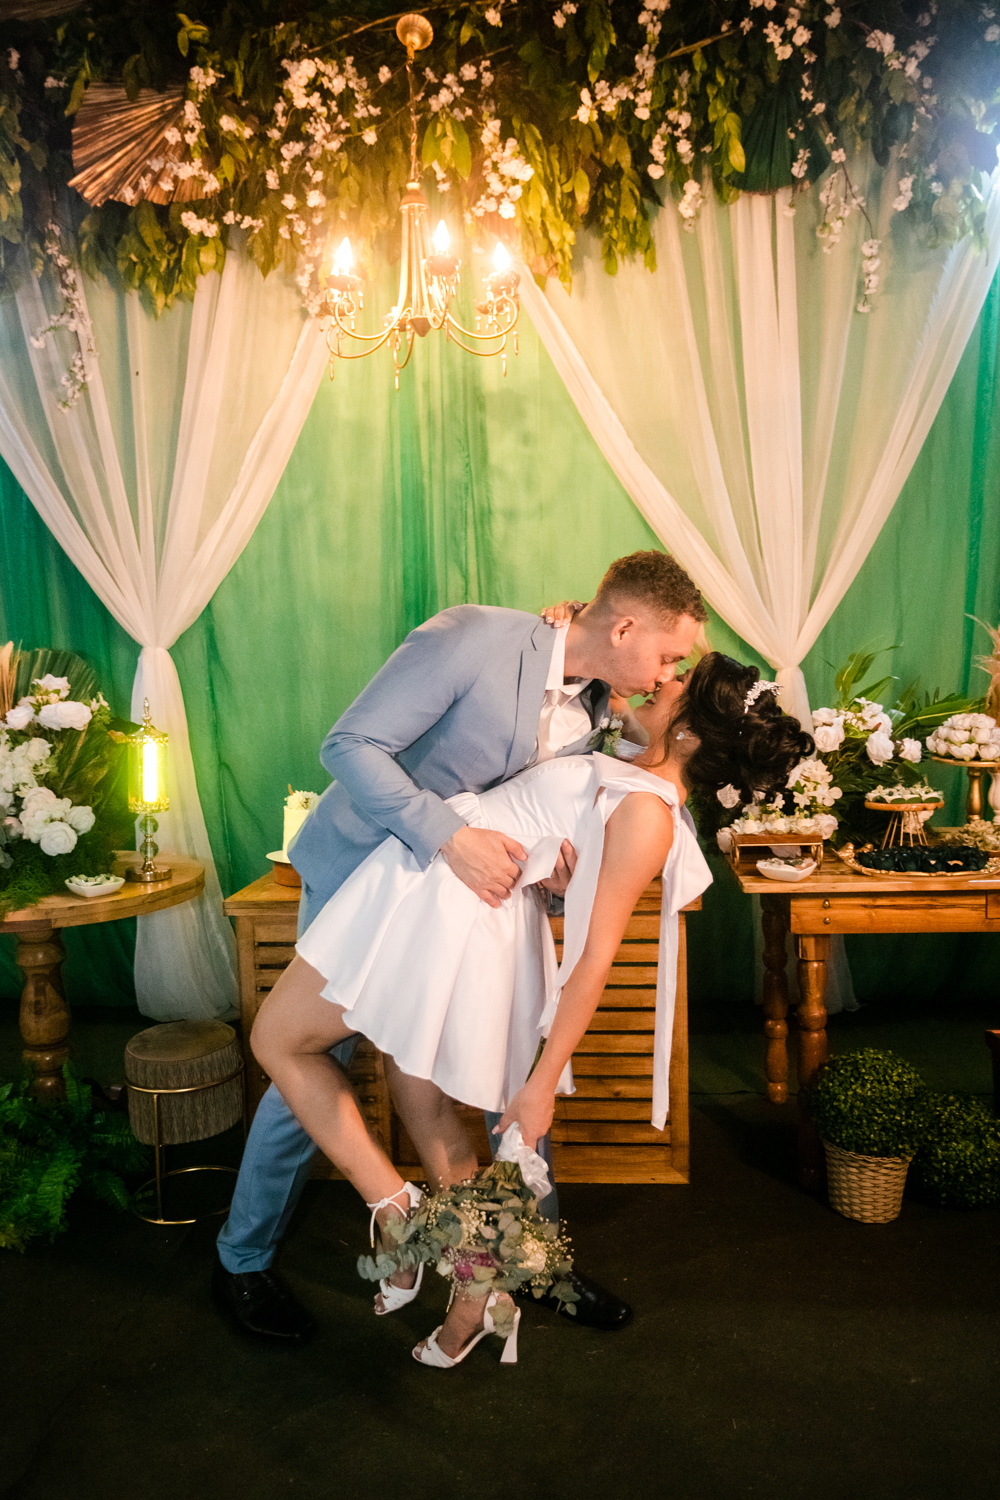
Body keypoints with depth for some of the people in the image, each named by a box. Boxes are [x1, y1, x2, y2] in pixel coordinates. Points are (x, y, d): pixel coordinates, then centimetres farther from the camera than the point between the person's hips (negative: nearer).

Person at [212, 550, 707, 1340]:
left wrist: (556, 855, -19)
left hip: (467, 888, 6)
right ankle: (243, 1259, 28)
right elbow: (350, 745, -29)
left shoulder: (595, 706, -5)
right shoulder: (471, 638, -27)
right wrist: (450, 835, -38)